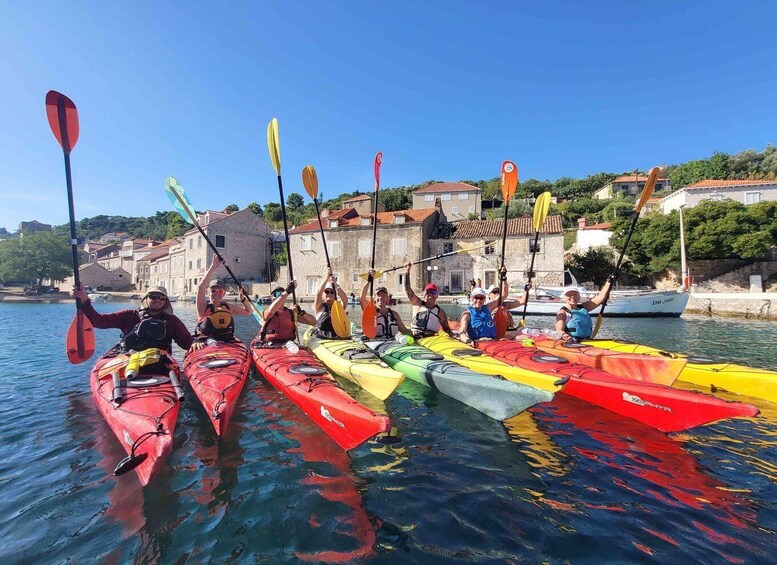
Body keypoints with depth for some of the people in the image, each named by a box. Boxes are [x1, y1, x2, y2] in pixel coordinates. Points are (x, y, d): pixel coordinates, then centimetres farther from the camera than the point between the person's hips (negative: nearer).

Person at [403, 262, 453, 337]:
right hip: (414, 338, -2)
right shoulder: (417, 304, 11)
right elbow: (407, 289, 4)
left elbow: (446, 329, 18)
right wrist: (407, 271, -2)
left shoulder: (440, 312, 13)